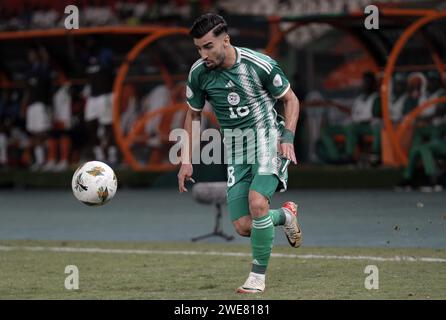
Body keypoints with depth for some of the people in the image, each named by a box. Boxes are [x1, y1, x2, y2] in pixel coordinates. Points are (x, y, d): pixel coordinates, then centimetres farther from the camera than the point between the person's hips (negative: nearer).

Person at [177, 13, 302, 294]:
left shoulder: (259, 65, -16)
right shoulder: (198, 73, -6)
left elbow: (291, 100, -1)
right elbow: (193, 115, 11)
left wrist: (288, 138, -15)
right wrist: (187, 160, 6)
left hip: (267, 141, -4)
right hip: (236, 151, 4)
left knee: (257, 203, -28)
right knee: (243, 227, -3)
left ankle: (258, 276, -11)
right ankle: (286, 215, 31)